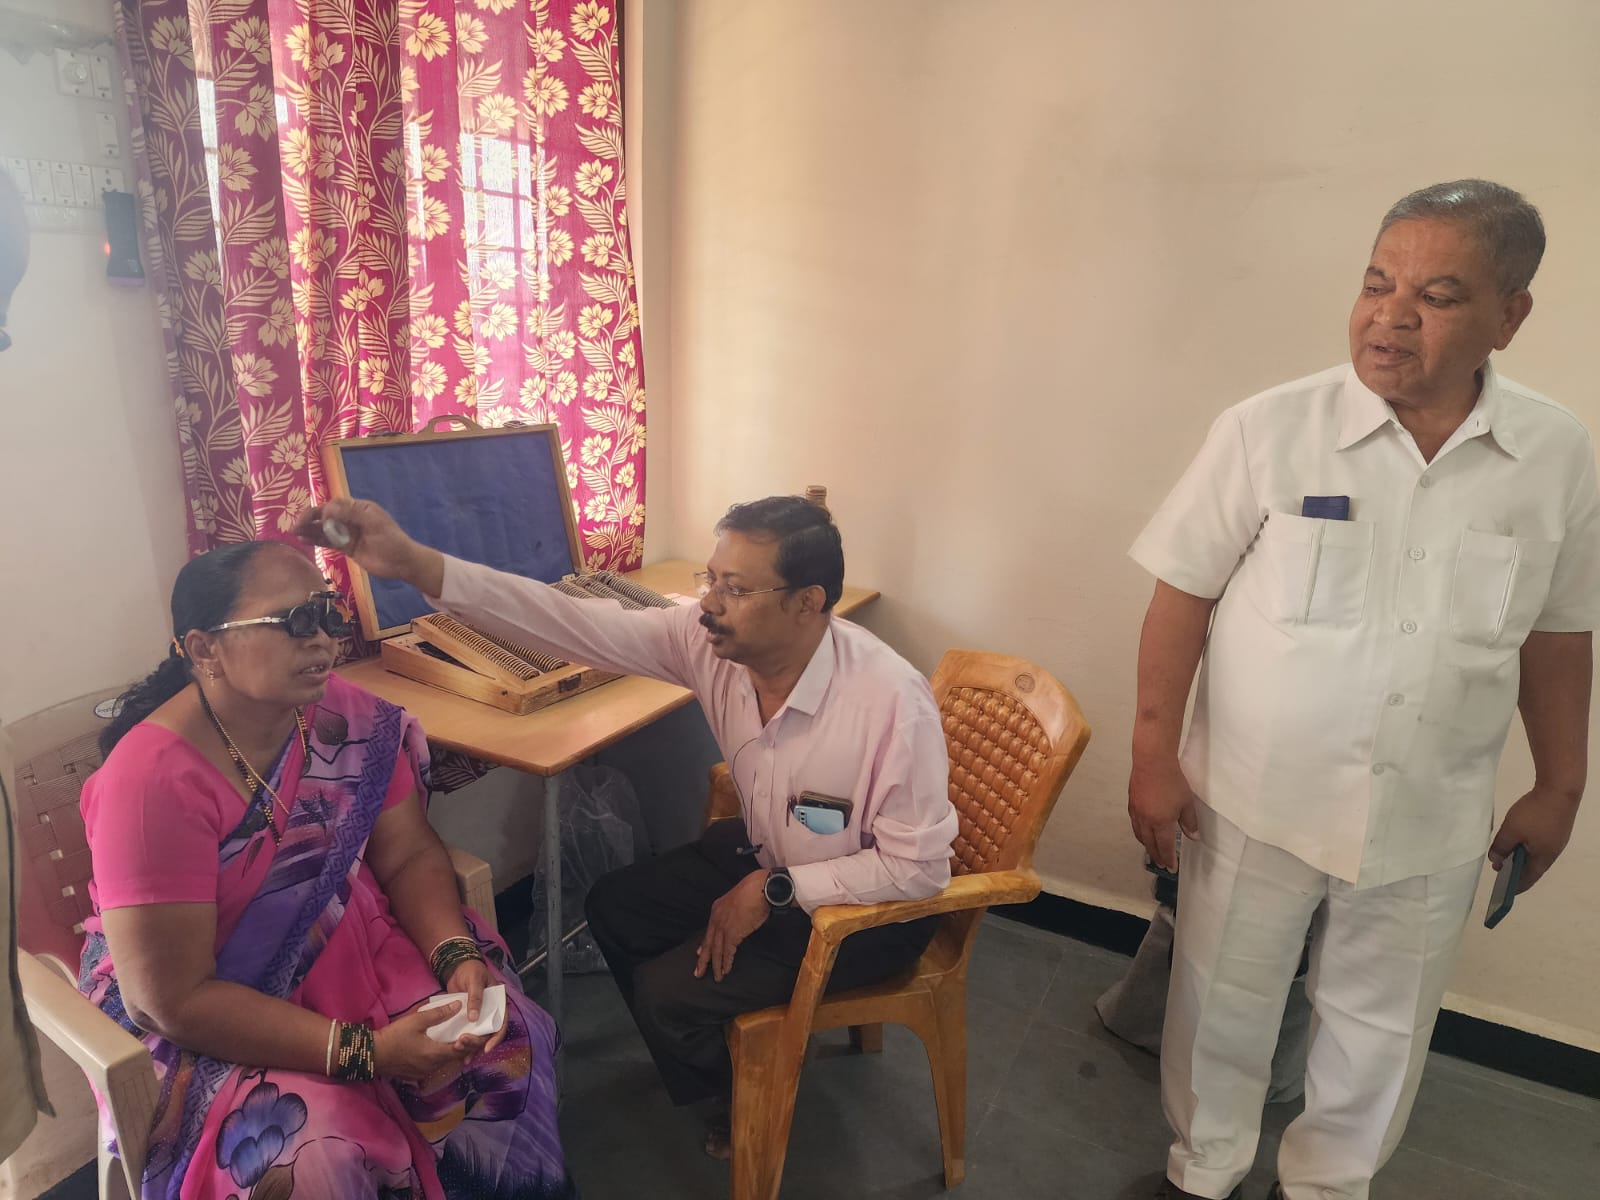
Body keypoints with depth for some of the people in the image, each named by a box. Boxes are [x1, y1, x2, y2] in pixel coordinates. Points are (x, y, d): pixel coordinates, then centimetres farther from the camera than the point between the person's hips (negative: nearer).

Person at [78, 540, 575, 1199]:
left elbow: (410, 857, -3)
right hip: (200, 1014, -4)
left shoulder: (348, 718, -10)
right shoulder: (151, 782, -25)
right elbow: (172, 999, -24)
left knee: (508, 1038, -9)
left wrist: (458, 955, -22)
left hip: (350, 947, 5)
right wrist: (366, 1052, -28)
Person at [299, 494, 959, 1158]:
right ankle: (702, 1049, 34)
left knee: (667, 990, -9)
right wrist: (416, 564, -32)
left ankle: (740, 1096, 27)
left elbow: (919, 867, -25)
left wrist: (774, 892, -22)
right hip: (763, 853, 6)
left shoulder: (893, 699, -34)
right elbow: (576, 624, -24)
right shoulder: (707, 639, -19)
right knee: (614, 906, 9)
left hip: (870, 904, -6)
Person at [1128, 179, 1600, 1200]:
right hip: (1254, 800, -2)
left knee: (1380, 1029, 22)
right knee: (1223, 1006, 17)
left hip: (1429, 824, 3)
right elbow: (1184, 597, -10)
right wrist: (1154, 755, -10)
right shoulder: (1268, 430, -15)